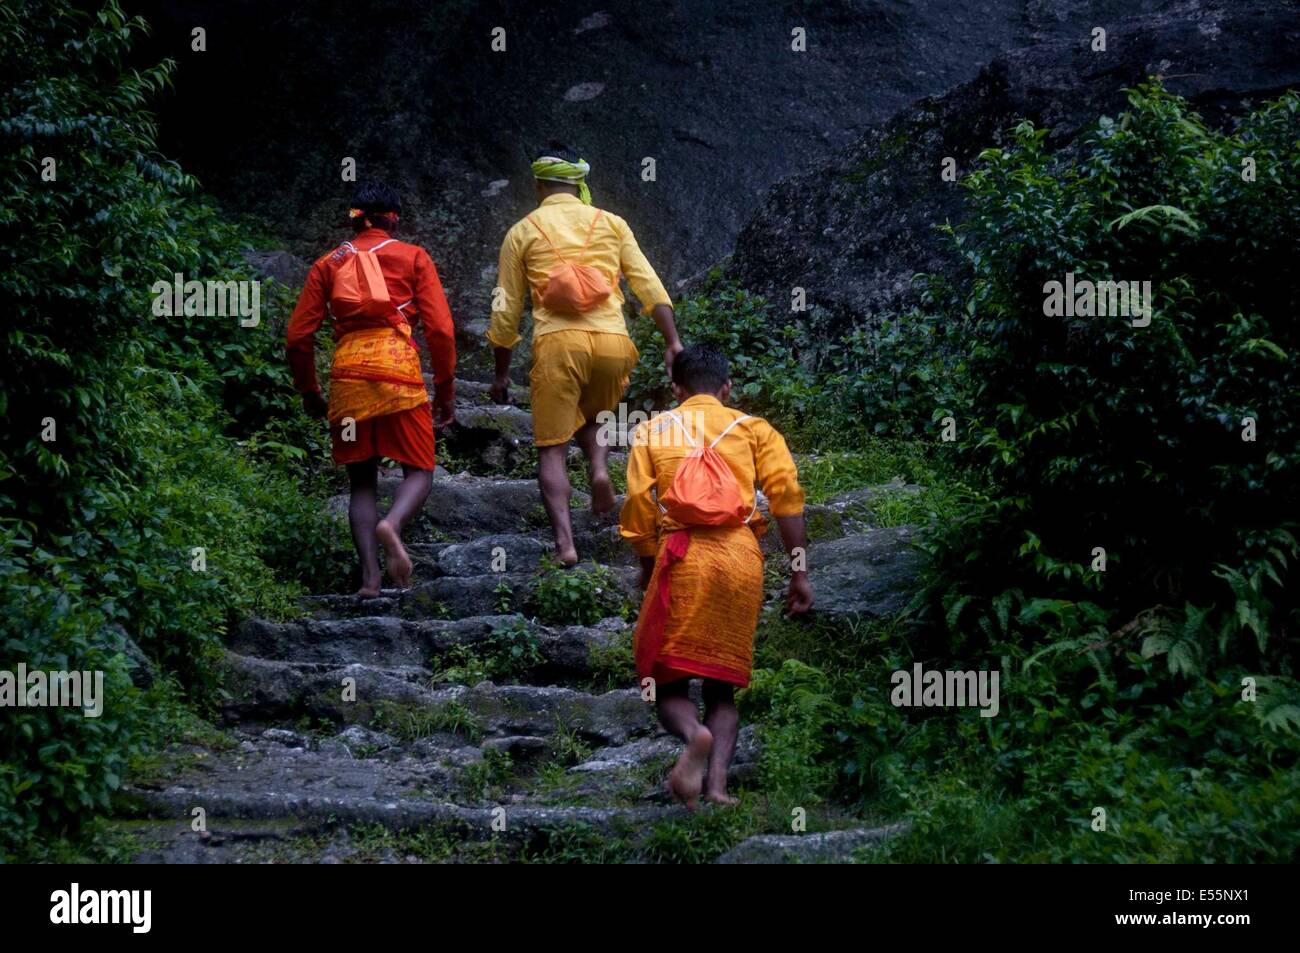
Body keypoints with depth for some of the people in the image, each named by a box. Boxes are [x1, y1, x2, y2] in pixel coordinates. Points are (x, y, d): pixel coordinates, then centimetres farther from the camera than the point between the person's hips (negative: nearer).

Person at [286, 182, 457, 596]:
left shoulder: (328, 263, 16)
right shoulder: (414, 257, 10)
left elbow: (299, 335, 11)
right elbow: (440, 328, 1)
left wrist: (308, 391, 22)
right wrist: (445, 390, 8)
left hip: (347, 374, 2)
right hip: (399, 372, -2)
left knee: (362, 482, 12)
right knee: (419, 470, 8)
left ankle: (369, 575, -5)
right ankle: (392, 523, -25)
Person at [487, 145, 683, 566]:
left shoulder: (522, 232, 12)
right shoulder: (610, 223, 15)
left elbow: (505, 310, 12)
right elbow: (650, 285, 6)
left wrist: (501, 373, 19)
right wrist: (672, 341, 7)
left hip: (556, 341, -2)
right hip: (612, 341, 2)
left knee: (552, 448, 4)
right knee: (594, 417, 29)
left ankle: (564, 542, -11)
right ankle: (600, 467, -2)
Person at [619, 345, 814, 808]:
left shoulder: (653, 430, 15)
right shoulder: (753, 429, 16)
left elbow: (638, 505, 3)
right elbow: (787, 494, 2)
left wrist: (648, 567, 16)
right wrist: (798, 572, 3)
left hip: (682, 553, -2)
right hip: (742, 558, 2)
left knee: (667, 681, 5)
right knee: (723, 683, 12)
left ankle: (694, 734, -27)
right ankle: (718, 782, -7)